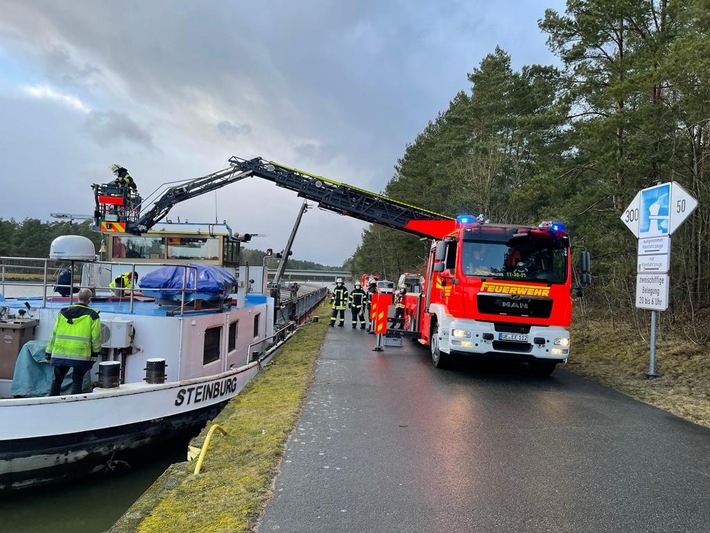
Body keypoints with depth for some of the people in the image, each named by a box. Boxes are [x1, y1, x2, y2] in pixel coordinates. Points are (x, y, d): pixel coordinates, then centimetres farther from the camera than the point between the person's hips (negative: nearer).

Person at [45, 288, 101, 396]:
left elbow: (54, 334, 10)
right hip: (81, 355, -3)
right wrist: (95, 353, 8)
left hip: (60, 353, 3)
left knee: (57, 380, 17)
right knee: (77, 381, 7)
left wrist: (49, 353, 17)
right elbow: (96, 337, -4)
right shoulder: (92, 315, -4)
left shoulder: (63, 312, 7)